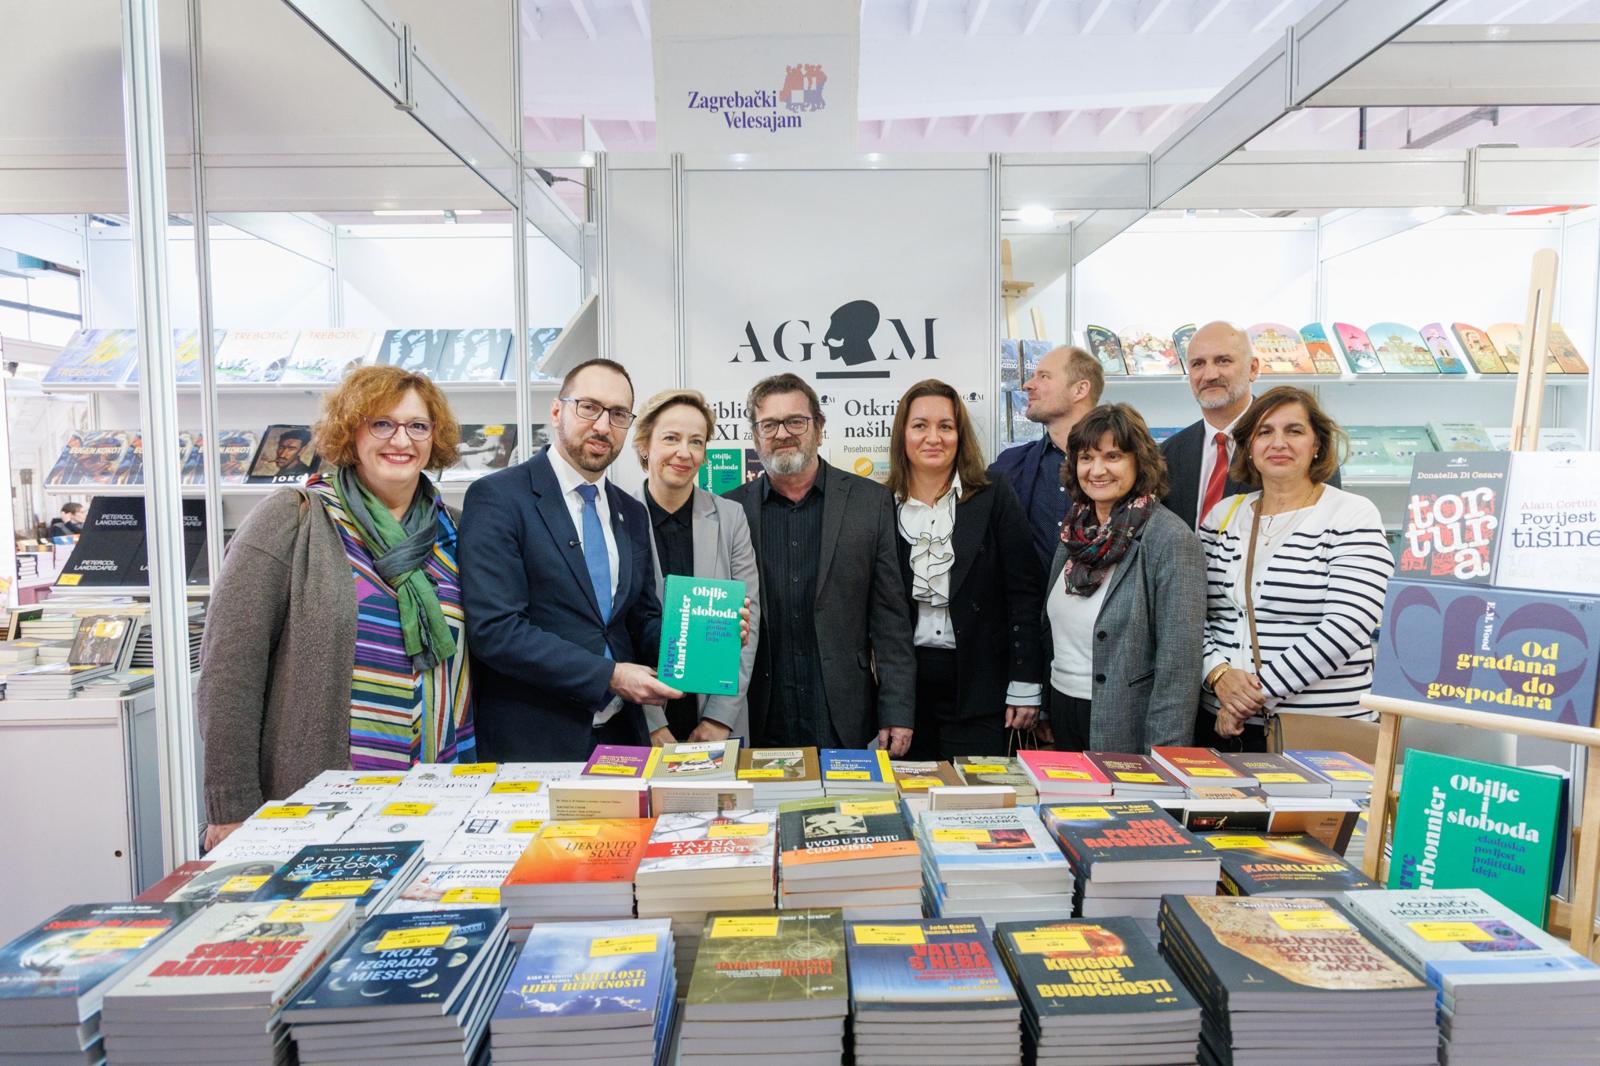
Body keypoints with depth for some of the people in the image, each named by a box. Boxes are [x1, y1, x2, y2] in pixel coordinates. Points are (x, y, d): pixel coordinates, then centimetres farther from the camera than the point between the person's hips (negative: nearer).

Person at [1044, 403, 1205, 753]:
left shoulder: (1171, 541, -15)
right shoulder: (1077, 530, 6)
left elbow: (1179, 661, -18)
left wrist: (1162, 757, -20)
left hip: (1125, 726, -6)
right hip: (1063, 713, 6)